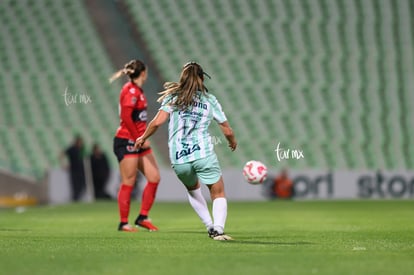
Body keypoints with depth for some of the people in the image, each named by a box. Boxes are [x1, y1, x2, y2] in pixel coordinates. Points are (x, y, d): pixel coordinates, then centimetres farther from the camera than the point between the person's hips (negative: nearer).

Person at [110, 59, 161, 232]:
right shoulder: (131, 90, -13)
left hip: (138, 141, 9)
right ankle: (123, 223, 4)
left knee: (154, 177, 5)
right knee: (128, 183, -4)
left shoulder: (137, 90, 15)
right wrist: (139, 139, -18)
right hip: (126, 141, -9)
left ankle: (143, 217, 12)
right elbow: (126, 117, -21)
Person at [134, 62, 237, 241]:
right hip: (203, 154, -2)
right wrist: (233, 143, 34)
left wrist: (143, 138, 11)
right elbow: (227, 131, 13)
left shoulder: (173, 97, 8)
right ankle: (218, 229, -15)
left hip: (178, 159, 2)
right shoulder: (210, 100, 10)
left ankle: (210, 227, 21)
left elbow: (157, 122, -5)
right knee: (218, 193, 8)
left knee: (193, 189, 29)